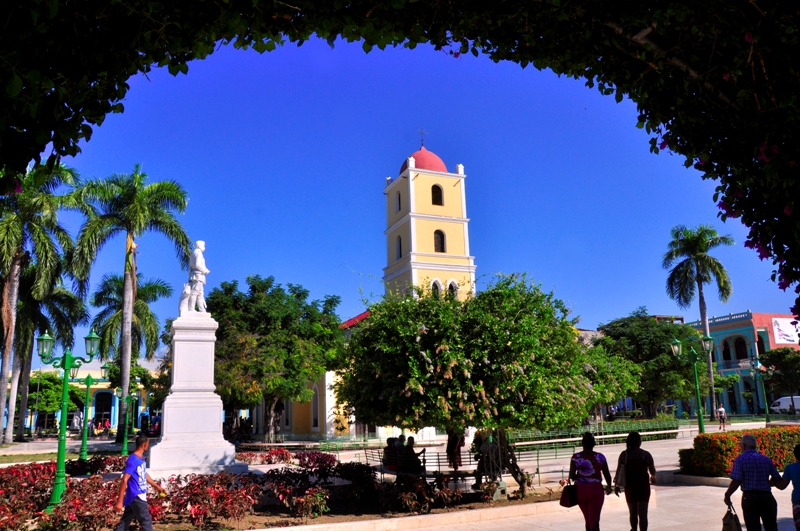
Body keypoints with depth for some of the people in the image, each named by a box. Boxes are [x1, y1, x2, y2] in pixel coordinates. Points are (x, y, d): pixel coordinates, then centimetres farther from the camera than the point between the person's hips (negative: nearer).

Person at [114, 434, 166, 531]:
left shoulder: (141, 457, 8)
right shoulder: (132, 460, -21)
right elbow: (124, 480, -23)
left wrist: (156, 486, 28)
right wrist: (119, 501, -25)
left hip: (139, 496, 9)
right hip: (136, 497, -9)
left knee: (125, 521, 13)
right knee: (146, 521, -1)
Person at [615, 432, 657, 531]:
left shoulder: (624, 455, -4)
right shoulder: (646, 455, -6)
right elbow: (652, 471, 1)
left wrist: (616, 485, 11)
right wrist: (653, 477, 25)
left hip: (630, 486, 2)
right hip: (643, 486, -2)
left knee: (632, 512, 19)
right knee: (643, 513, 3)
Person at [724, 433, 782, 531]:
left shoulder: (740, 459, -6)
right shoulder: (767, 459, 8)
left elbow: (736, 481, -14)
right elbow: (777, 479, 9)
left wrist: (727, 495, -2)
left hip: (749, 497, -4)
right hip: (767, 496, 4)